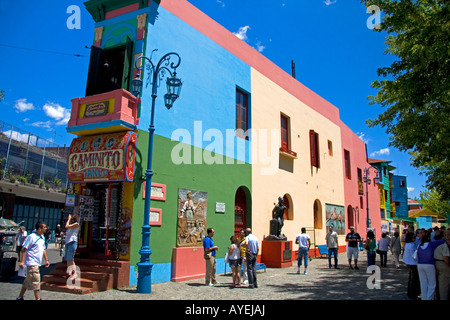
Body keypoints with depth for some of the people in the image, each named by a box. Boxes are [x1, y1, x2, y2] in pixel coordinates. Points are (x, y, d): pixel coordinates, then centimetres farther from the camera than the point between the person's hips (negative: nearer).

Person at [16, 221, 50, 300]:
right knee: (35, 281, -5)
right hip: (32, 263, -9)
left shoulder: (42, 237, 12)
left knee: (28, 281, 16)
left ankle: (20, 297, 27)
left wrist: (46, 260, 18)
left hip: (37, 263, 9)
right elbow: (24, 249, -14)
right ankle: (38, 298, 2)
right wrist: (22, 261, -18)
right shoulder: (31, 237, -14)